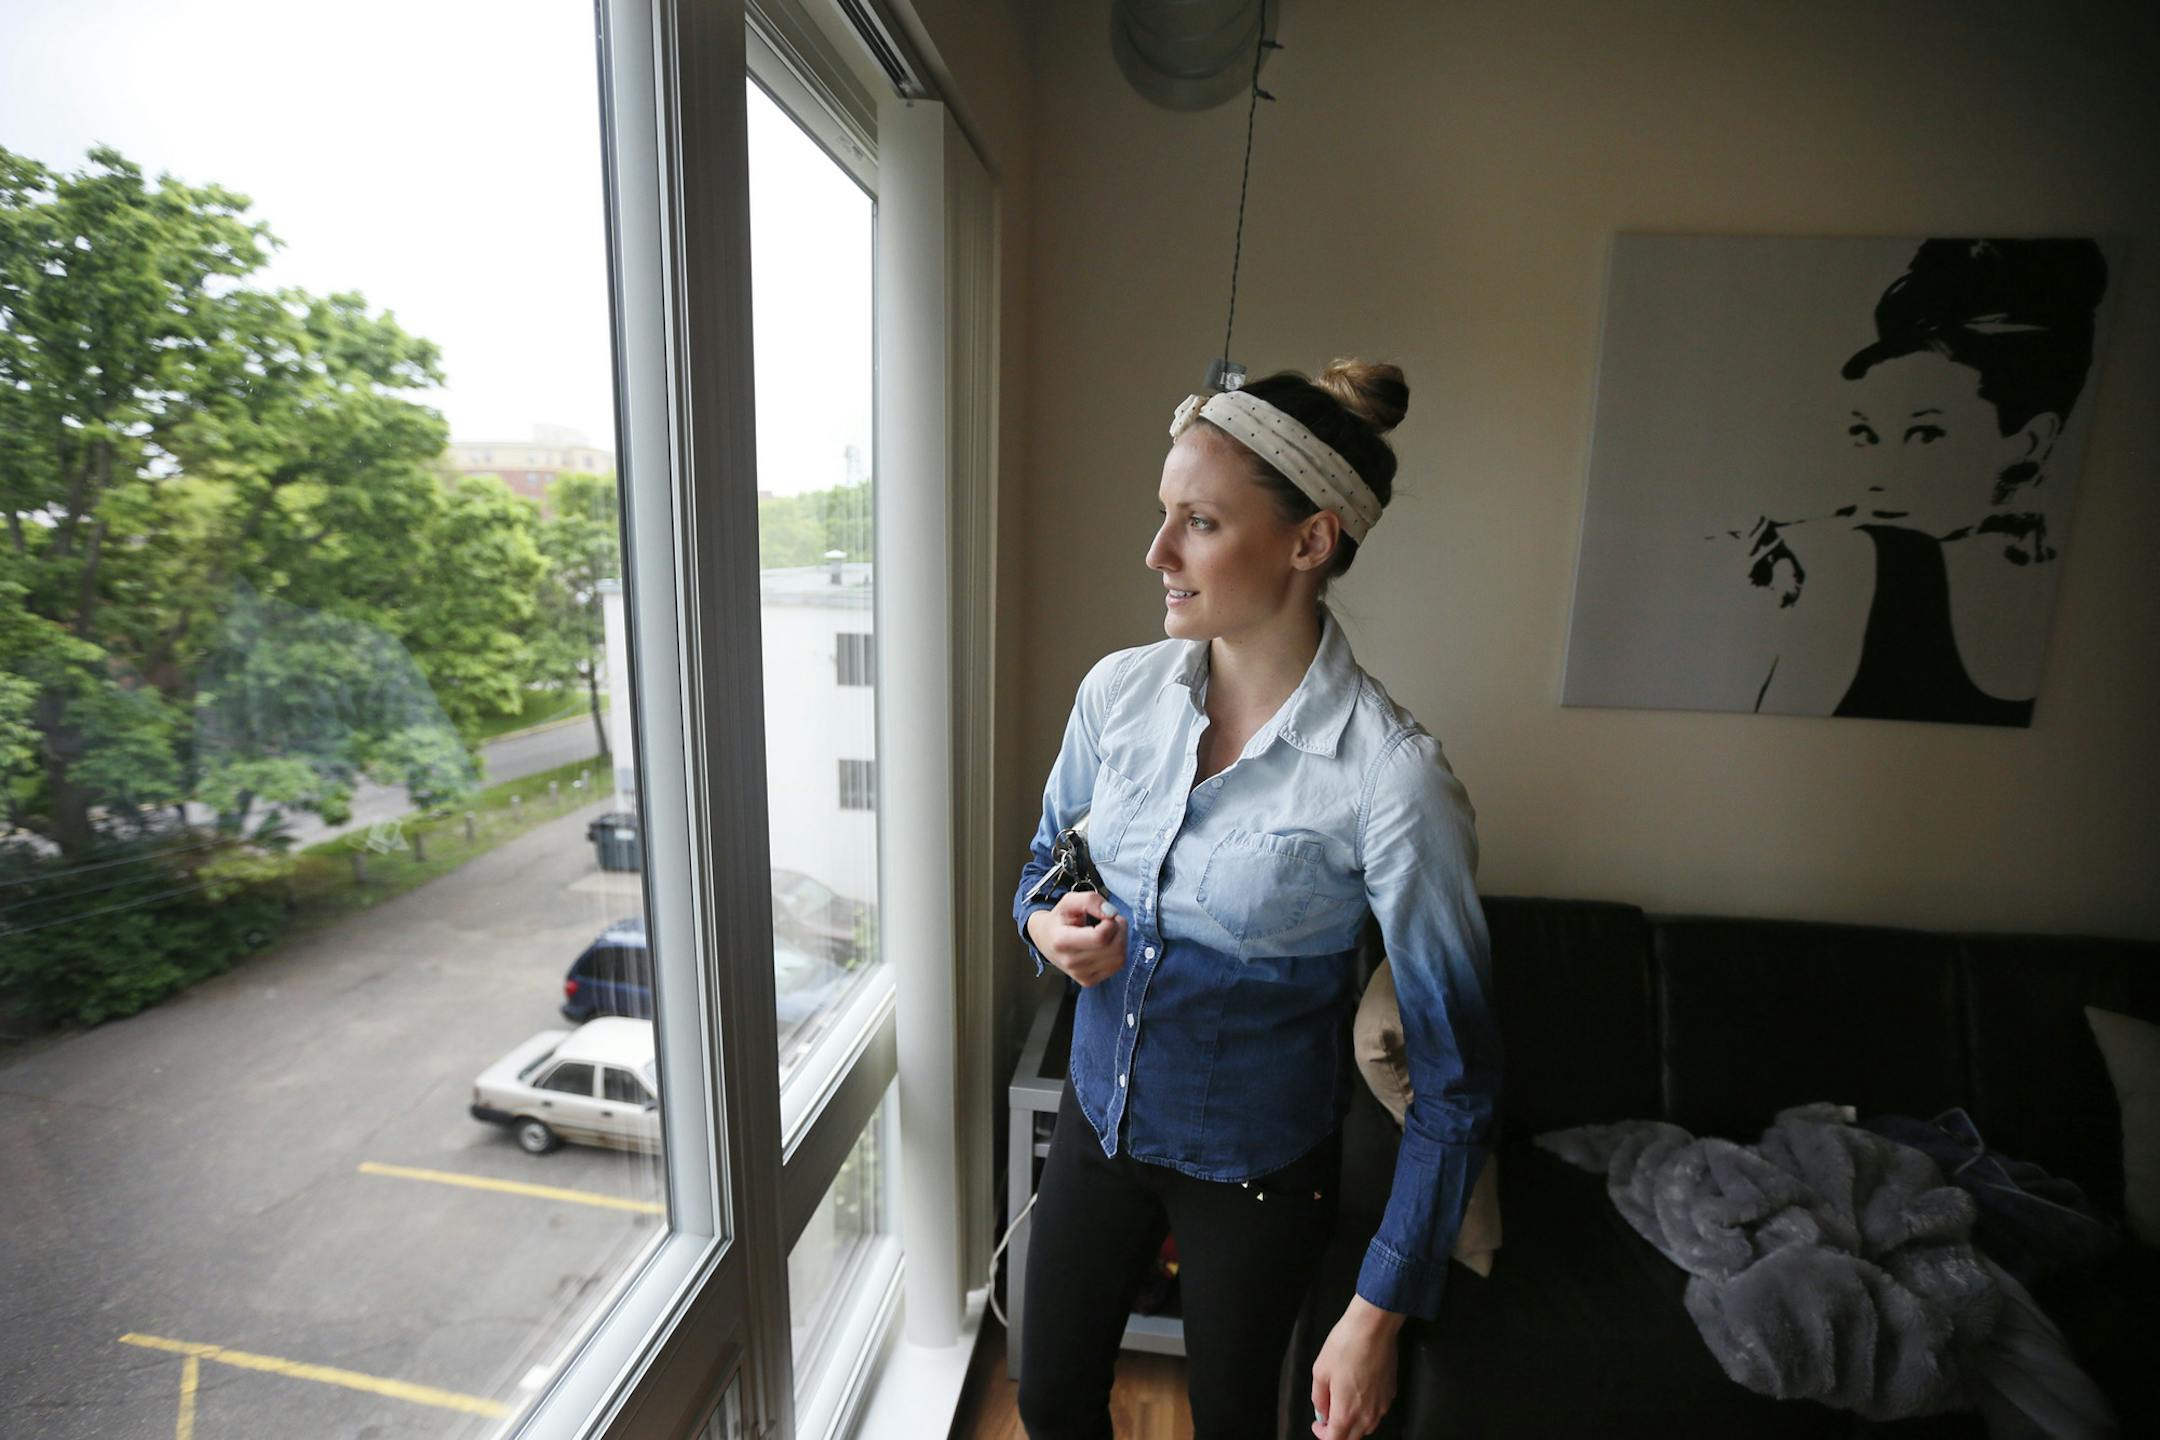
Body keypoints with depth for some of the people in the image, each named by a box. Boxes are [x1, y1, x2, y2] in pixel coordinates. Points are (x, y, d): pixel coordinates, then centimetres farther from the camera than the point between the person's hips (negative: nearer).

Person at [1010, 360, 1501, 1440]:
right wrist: (1050, 928, -18)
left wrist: (1381, 1310, -12)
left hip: (1256, 1162, -3)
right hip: (1098, 1116, 4)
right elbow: (1043, 866, 5)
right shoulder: (1118, 690, -12)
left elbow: (1455, 1076, -17)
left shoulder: (1390, 777, -26)